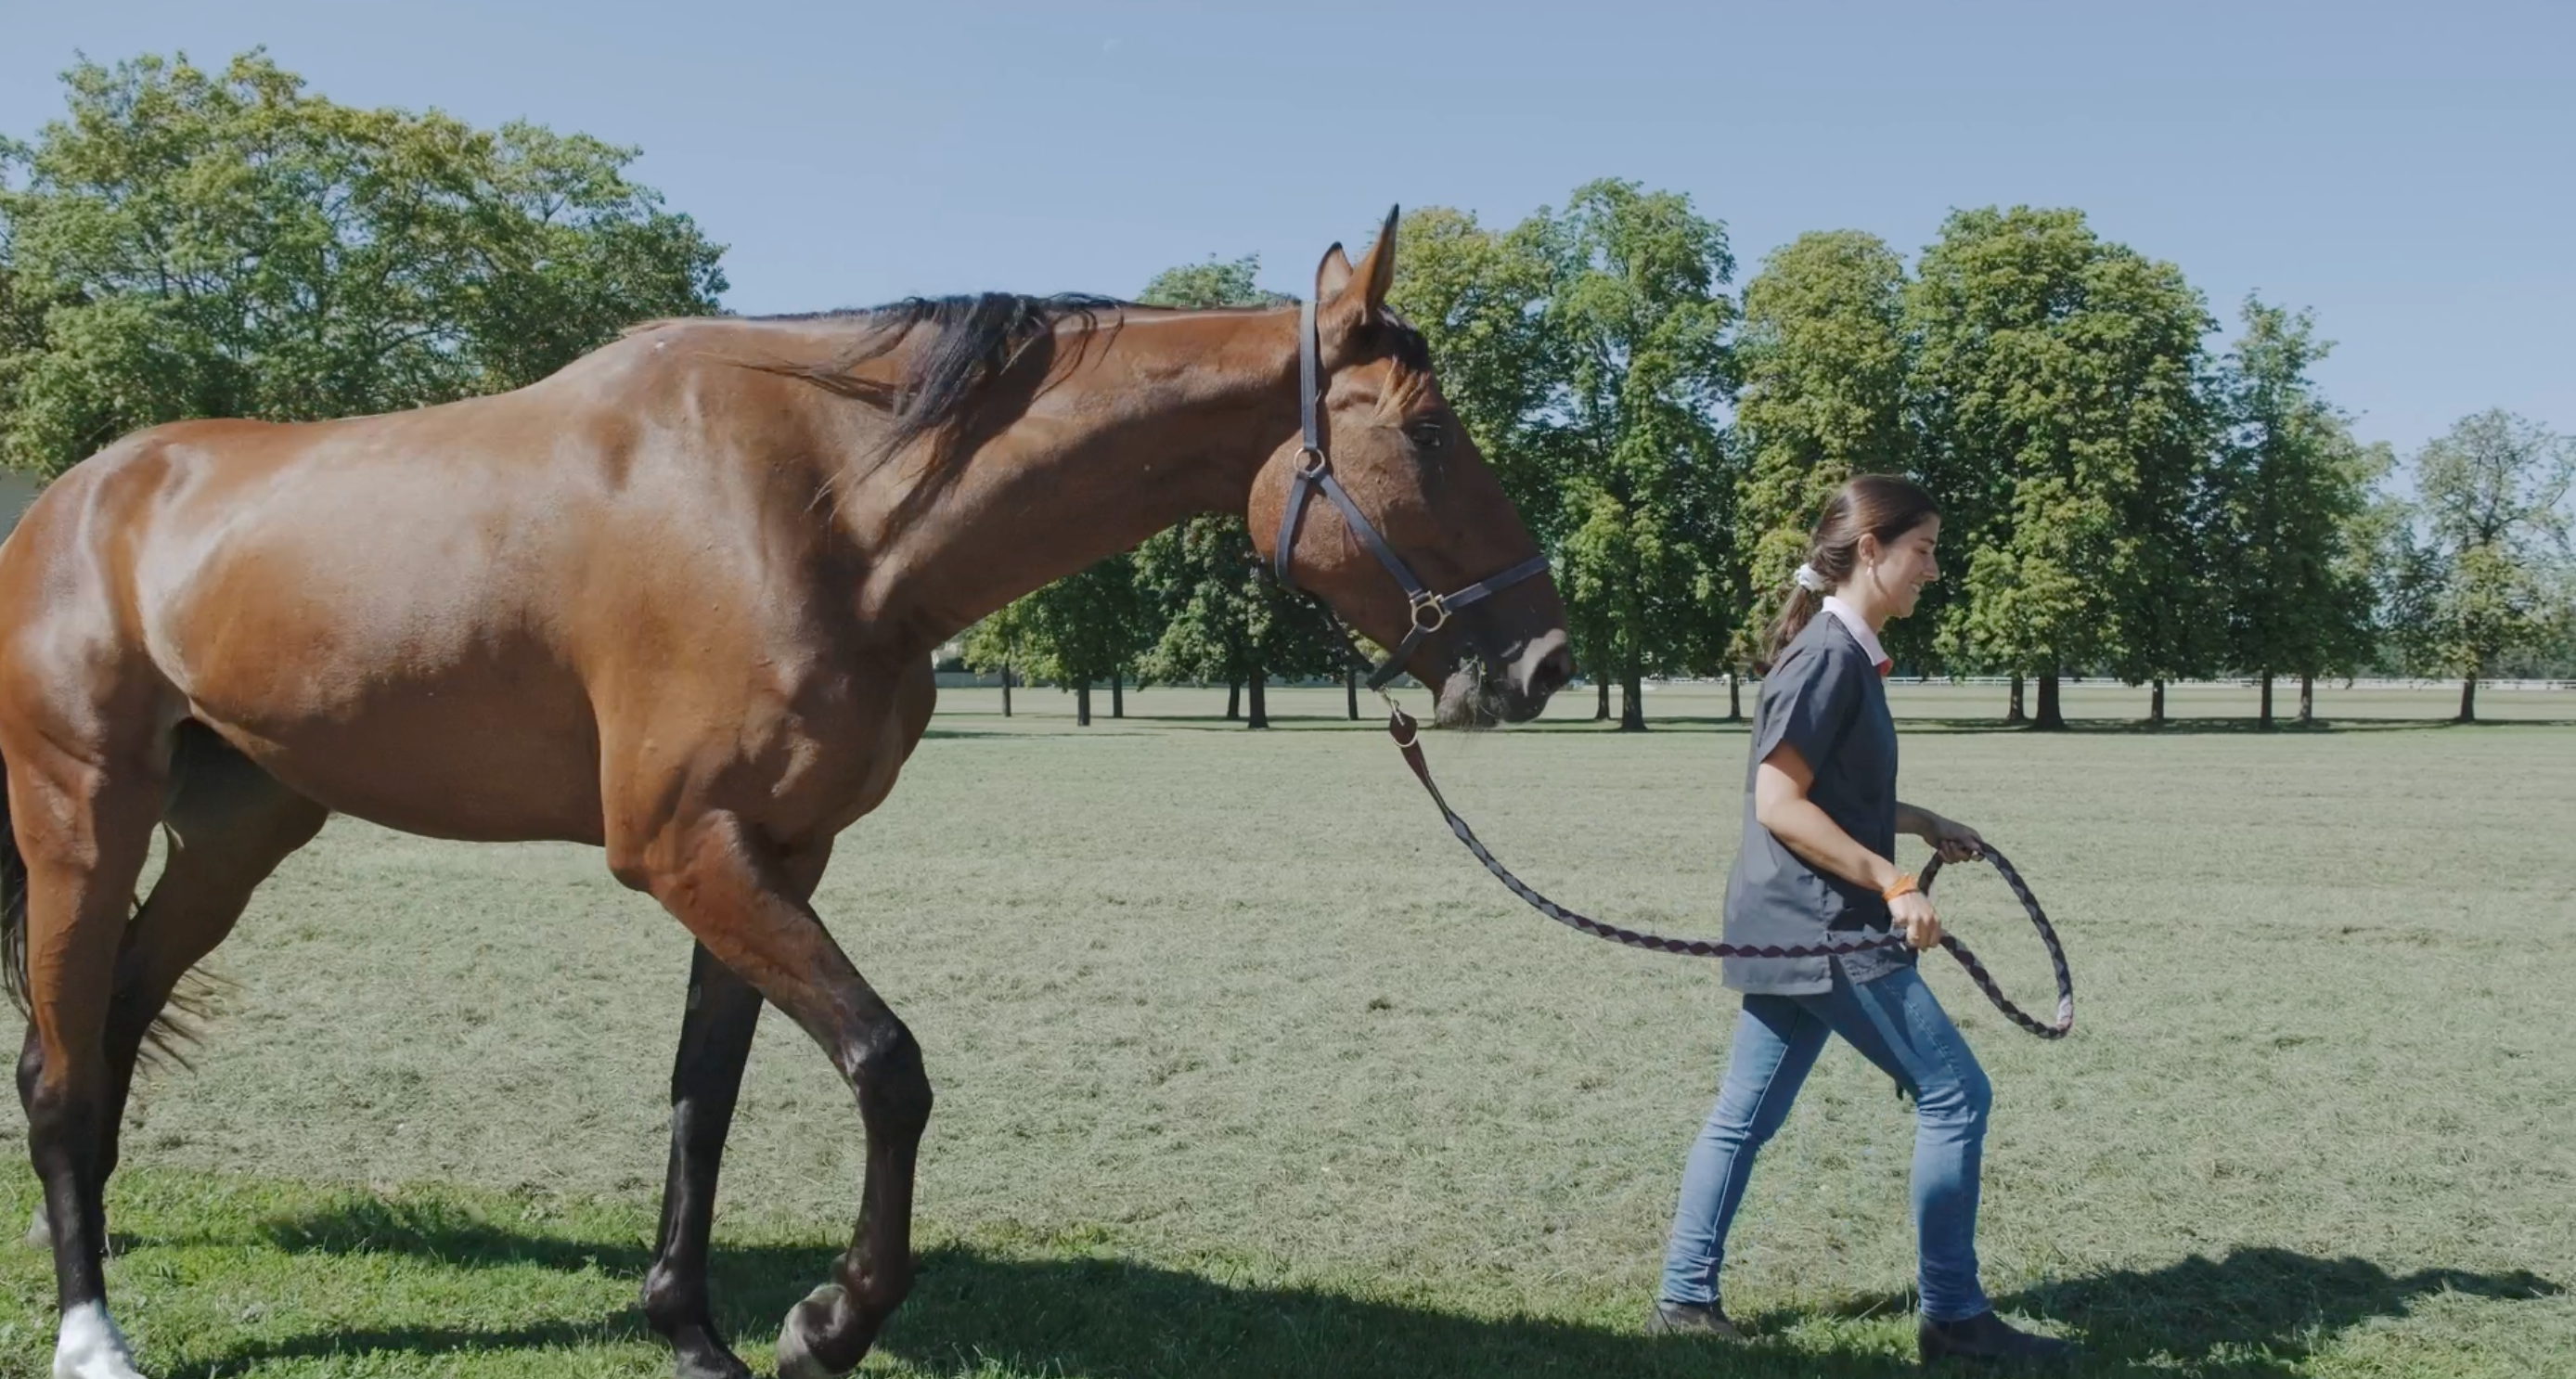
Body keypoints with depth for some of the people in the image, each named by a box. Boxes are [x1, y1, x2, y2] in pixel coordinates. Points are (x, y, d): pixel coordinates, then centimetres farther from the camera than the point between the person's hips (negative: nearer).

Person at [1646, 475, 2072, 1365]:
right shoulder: (1829, 654, -16)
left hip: (1797, 928, 10)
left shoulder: (1845, 652, 13)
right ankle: (1953, 1315, 7)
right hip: (1823, 927, -10)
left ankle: (1685, 1299, 19)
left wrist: (1922, 823, 17)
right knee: (1955, 1095, -2)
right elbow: (1778, 801, -20)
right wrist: (1892, 883, -20)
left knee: (1745, 1115, 12)